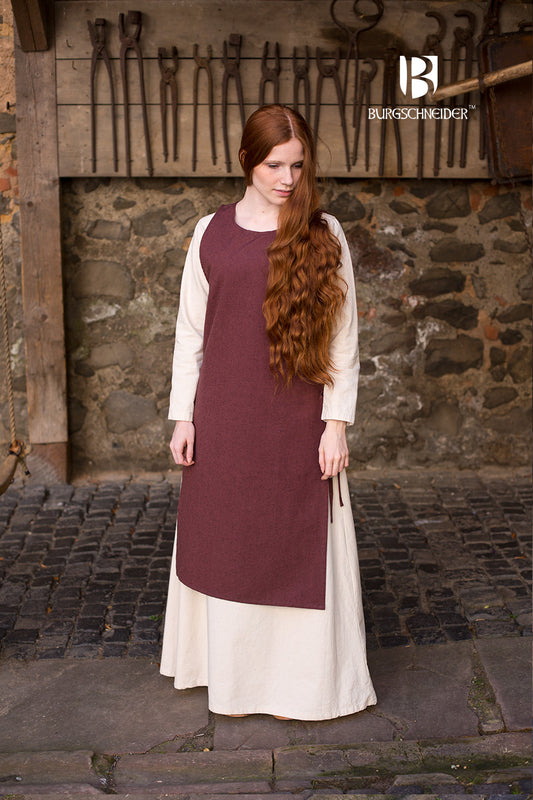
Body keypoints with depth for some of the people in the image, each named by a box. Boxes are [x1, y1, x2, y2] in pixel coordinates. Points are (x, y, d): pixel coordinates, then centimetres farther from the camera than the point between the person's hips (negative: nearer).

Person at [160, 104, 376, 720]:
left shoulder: (324, 235, 1)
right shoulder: (212, 234, 5)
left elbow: (344, 335, 0)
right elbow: (190, 330, 8)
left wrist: (337, 422, -6)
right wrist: (183, 416, 3)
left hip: (298, 421, -1)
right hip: (224, 418, 2)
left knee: (297, 546, 6)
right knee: (227, 545, 10)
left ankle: (295, 681, 24)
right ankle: (234, 675, 28)